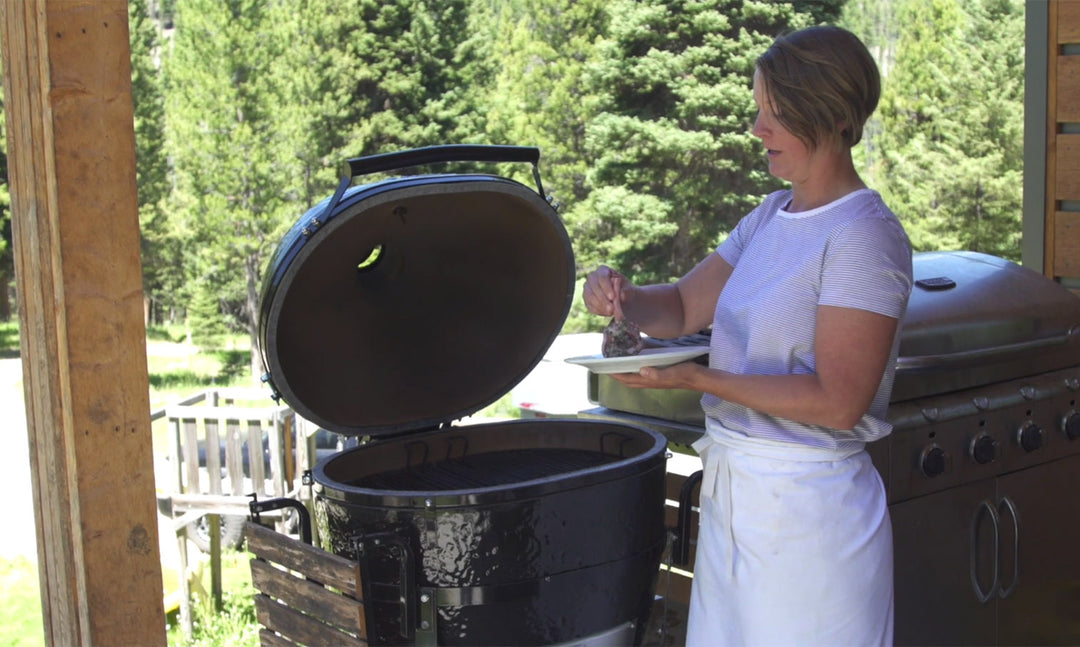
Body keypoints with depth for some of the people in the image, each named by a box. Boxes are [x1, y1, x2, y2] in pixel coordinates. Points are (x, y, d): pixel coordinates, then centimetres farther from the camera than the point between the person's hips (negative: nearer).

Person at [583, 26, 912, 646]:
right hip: (732, 490, 8)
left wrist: (699, 378, -24)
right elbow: (684, 305, 16)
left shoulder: (865, 236, -16)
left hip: (809, 505, -7)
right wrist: (622, 295, -5)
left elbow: (838, 404, -21)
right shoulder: (770, 216, 9)